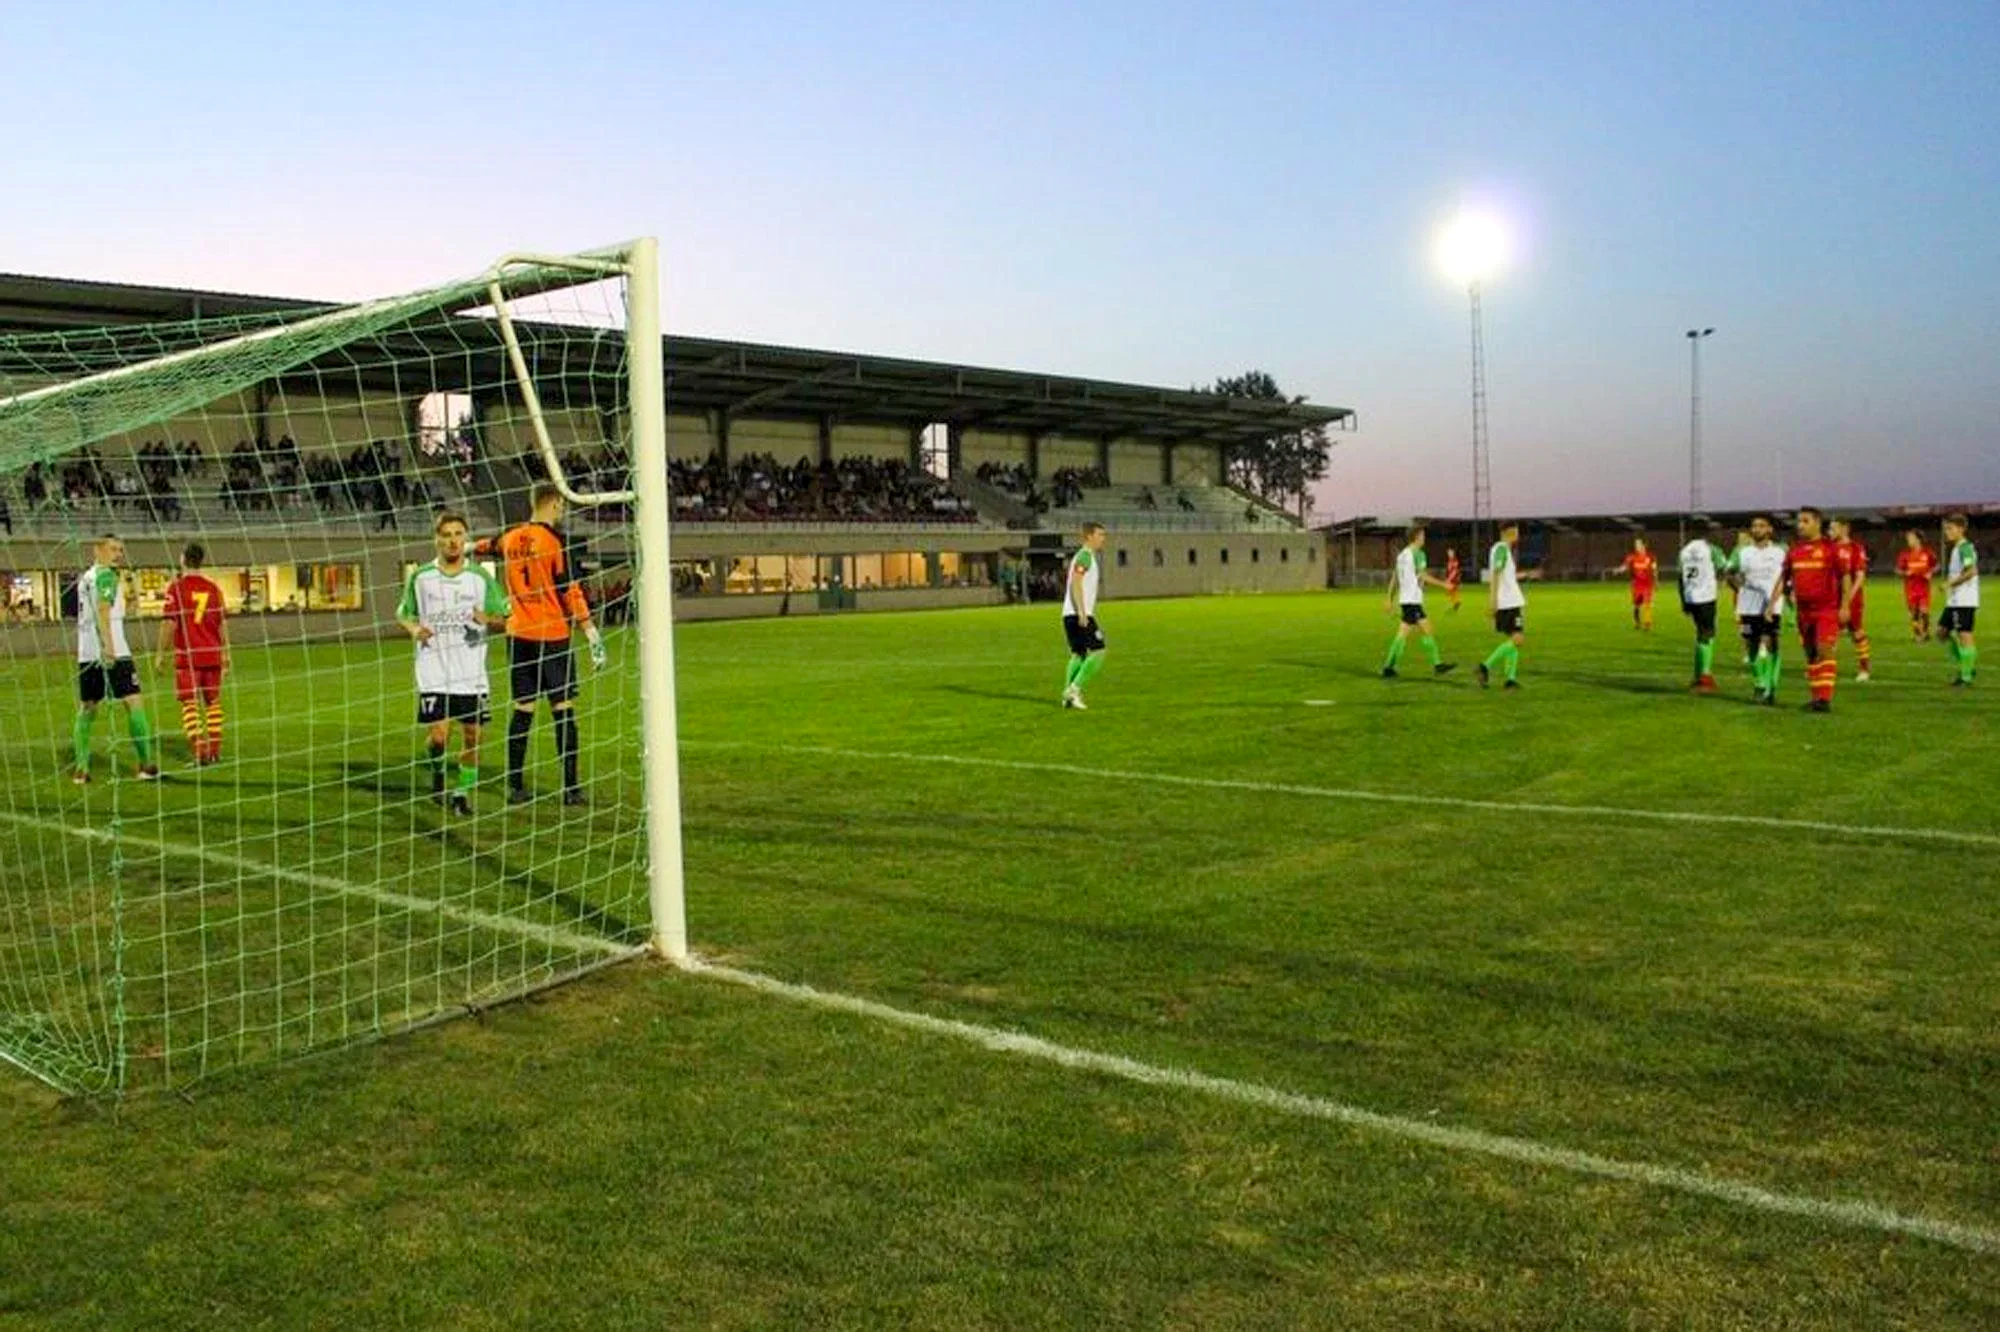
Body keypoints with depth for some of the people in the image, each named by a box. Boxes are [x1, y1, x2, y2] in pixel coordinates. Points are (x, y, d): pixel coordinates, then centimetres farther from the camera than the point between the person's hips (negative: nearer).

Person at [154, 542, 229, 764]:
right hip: (212, 654, 4)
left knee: (190, 704, -1)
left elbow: (169, 623, -10)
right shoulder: (213, 587, 6)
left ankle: (199, 751, -11)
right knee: (213, 702, 12)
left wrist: (161, 654, -3)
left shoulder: (176, 586, -7)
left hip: (187, 655, -4)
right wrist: (225, 652, 18)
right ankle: (215, 750, 15)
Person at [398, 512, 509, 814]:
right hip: (433, 671, -1)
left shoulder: (481, 577, 4)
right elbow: (403, 613, 14)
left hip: (472, 672, 1)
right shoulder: (420, 577, 4)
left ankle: (462, 790, 22)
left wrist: (489, 619, -15)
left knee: (471, 735, 3)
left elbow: (504, 620, 8)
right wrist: (414, 629, -8)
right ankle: (438, 770, 23)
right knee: (437, 735, -10)